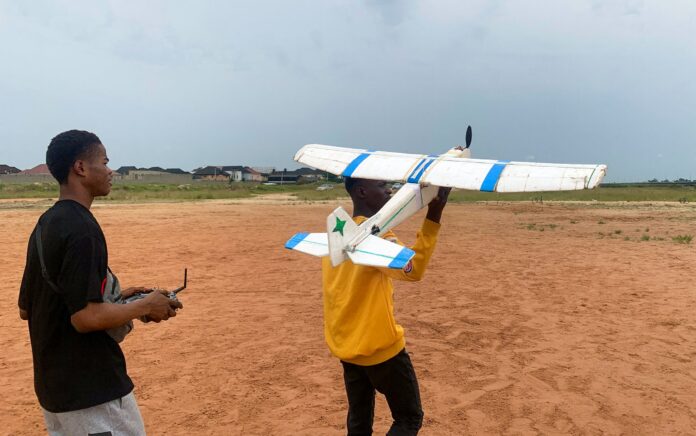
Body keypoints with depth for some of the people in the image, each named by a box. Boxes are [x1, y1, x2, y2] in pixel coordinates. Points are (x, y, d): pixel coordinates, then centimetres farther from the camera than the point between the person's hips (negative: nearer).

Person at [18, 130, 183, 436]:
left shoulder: (45, 225, 7)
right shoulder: (81, 228, -21)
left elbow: (26, 309, 13)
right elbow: (86, 318, -26)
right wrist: (145, 306, -12)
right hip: (92, 392, -9)